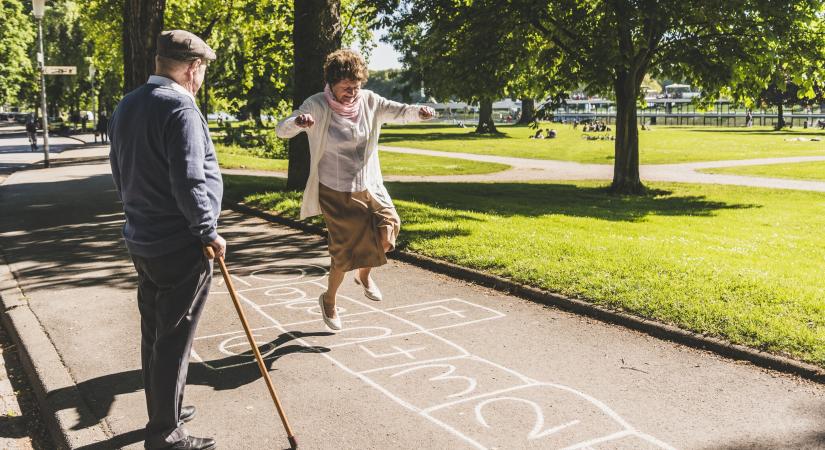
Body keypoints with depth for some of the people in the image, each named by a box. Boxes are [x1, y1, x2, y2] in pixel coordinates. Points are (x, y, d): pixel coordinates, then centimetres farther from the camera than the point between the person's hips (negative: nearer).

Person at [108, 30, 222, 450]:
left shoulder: (126, 106, 9)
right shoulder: (180, 108, -19)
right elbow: (189, 182, -24)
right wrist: (209, 232, -13)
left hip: (142, 240, 9)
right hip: (180, 245, -9)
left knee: (153, 332, 18)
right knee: (173, 341, 0)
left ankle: (163, 412, 33)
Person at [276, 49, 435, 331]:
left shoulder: (368, 101, -2)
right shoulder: (317, 106, -14)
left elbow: (399, 112, -10)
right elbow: (282, 130, -22)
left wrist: (418, 112, -34)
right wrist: (297, 121, -47)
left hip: (369, 186, 4)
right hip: (336, 191, -4)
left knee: (388, 229, -16)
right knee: (346, 249, -2)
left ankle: (365, 274, 17)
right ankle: (329, 299, 27)